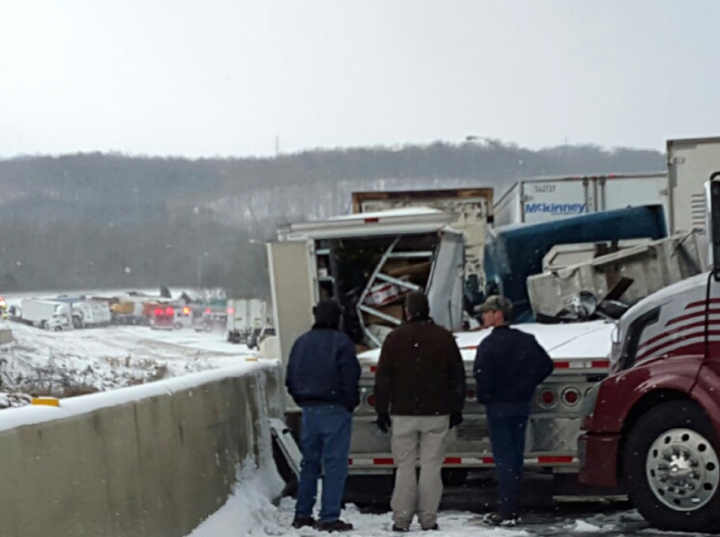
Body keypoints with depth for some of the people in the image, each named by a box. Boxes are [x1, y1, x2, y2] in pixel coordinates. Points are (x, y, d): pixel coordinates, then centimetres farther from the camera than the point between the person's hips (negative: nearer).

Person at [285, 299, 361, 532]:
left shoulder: (301, 342, 10)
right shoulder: (341, 343, -10)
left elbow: (290, 379, 12)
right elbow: (349, 380, -13)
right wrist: (351, 403, 0)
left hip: (309, 409, 6)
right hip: (335, 409, -6)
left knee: (309, 462, 14)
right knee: (335, 464, -4)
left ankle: (302, 514, 16)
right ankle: (329, 517, -7)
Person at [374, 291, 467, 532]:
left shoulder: (394, 339, -1)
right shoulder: (444, 338, 3)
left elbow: (382, 378, 1)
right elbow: (458, 377, 7)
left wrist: (382, 410, 8)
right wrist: (456, 409, 15)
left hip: (403, 413, 0)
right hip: (436, 413, 0)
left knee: (405, 466, 4)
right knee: (431, 465, 2)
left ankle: (402, 518, 2)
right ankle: (428, 518, 0)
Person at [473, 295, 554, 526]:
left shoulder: (489, 344, -15)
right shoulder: (526, 341, 6)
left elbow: (483, 376, -22)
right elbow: (546, 365, 6)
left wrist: (483, 396, -4)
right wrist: (527, 385, 14)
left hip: (498, 406, -6)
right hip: (521, 405, 6)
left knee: (503, 457, -4)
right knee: (515, 455, 12)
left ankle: (506, 512, -4)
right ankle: (511, 508, 17)